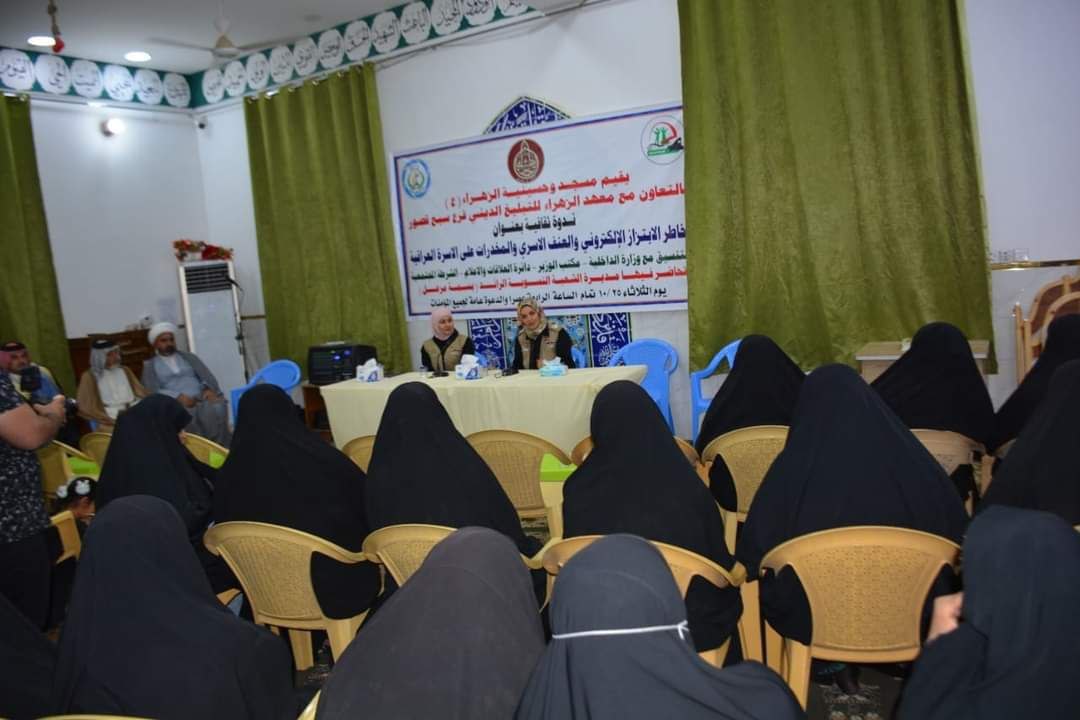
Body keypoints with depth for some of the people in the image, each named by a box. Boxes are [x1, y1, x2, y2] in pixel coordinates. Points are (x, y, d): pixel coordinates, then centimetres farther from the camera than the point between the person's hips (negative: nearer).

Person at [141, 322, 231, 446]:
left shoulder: (188, 357, 25)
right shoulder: (149, 365, 17)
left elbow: (206, 376, 15)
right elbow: (152, 392, 2)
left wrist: (209, 389, -9)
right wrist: (178, 397, -14)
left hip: (201, 399, 2)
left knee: (217, 408, -33)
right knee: (187, 416, -38)